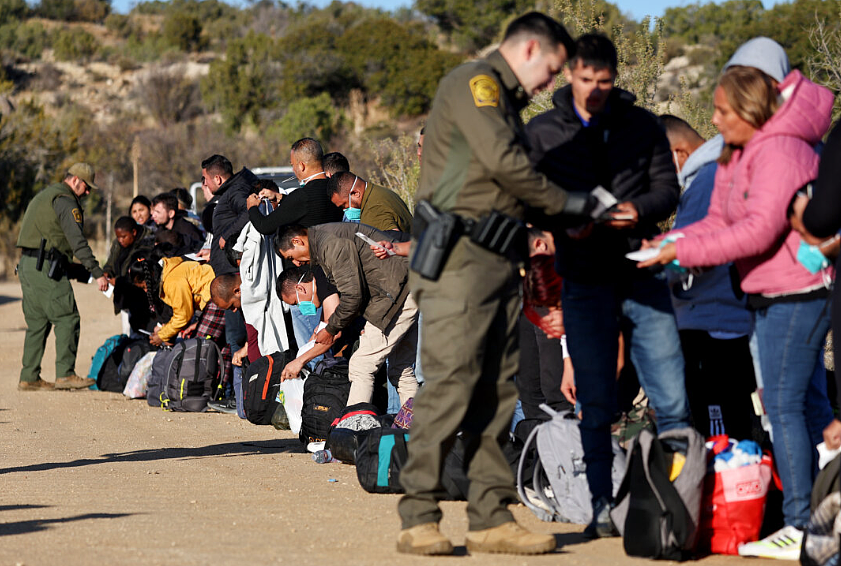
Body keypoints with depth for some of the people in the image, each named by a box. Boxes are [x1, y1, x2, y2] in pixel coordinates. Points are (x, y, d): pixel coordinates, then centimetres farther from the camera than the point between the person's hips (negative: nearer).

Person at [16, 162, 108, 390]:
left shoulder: (44, 195, 23)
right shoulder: (65, 199, -9)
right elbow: (77, 241, -18)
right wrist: (97, 272, -21)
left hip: (26, 265, 10)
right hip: (46, 267, -10)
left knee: (37, 322, 11)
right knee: (67, 319, -6)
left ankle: (29, 378, 9)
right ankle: (65, 374, -9)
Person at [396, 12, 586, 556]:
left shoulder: (505, 99, 27)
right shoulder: (473, 82, -4)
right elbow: (503, 160, -16)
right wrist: (564, 202, -6)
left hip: (499, 260, 10)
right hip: (461, 254, -10)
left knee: (497, 389, 6)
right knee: (450, 382, -12)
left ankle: (491, 517, 8)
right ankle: (419, 520, -9)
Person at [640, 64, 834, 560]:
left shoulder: (780, 152, -17)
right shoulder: (738, 156, 15)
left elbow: (759, 230, -23)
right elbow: (720, 222, 15)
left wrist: (684, 251, -21)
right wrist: (668, 242, -1)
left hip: (797, 294, -10)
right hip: (772, 295, 10)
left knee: (784, 404, -10)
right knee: (798, 405, 12)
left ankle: (800, 528, -7)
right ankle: (815, 515, 17)